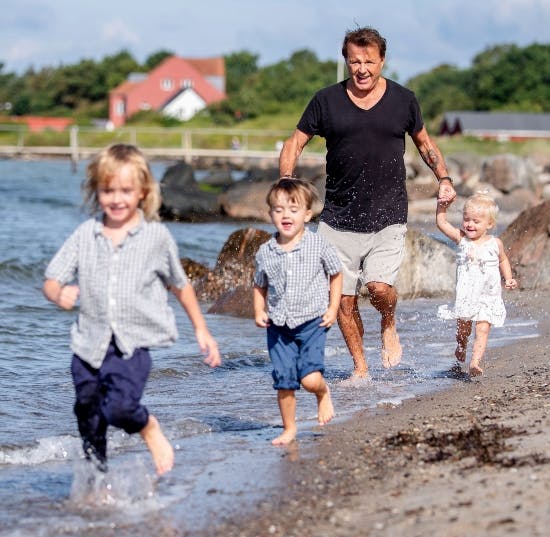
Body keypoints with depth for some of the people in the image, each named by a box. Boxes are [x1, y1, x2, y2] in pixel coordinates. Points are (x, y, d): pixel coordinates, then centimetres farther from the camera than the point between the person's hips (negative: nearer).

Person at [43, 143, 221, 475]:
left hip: (134, 344, -3)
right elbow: (52, 280, 1)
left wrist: (201, 330, 15)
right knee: (90, 428, 11)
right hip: (90, 344, 3)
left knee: (120, 407, -26)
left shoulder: (156, 236, -2)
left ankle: (150, 428, 6)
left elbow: (180, 285, 11)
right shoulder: (85, 235, 2)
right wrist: (59, 294, -23)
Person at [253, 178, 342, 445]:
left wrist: (333, 308, 0)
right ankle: (289, 428, 19)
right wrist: (259, 312, 0)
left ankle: (324, 393, 19)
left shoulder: (318, 245, -6)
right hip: (278, 326, 3)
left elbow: (335, 274, 7)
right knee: (283, 382, 2)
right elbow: (260, 286, 14)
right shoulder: (265, 252, 0)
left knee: (310, 378, -16)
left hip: (312, 323, -3)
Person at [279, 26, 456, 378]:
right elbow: (295, 143, 7)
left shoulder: (403, 100, 4)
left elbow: (425, 142, 19)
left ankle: (389, 326, 15)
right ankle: (360, 369, 20)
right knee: (344, 298, 2)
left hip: (388, 218, -1)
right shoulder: (327, 101, 1)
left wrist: (444, 179, 4)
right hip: (339, 219, 1)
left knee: (380, 286, -19)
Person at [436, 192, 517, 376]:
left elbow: (503, 260, 17)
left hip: (488, 297, -1)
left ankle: (475, 362, -20)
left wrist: (508, 279, 6)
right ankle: (460, 350, 39)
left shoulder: (495, 243, -1)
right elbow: (441, 222, -2)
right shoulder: (461, 239, -2)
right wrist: (442, 203, -9)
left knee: (482, 329, -13)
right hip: (465, 296, 1)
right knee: (462, 329, 10)